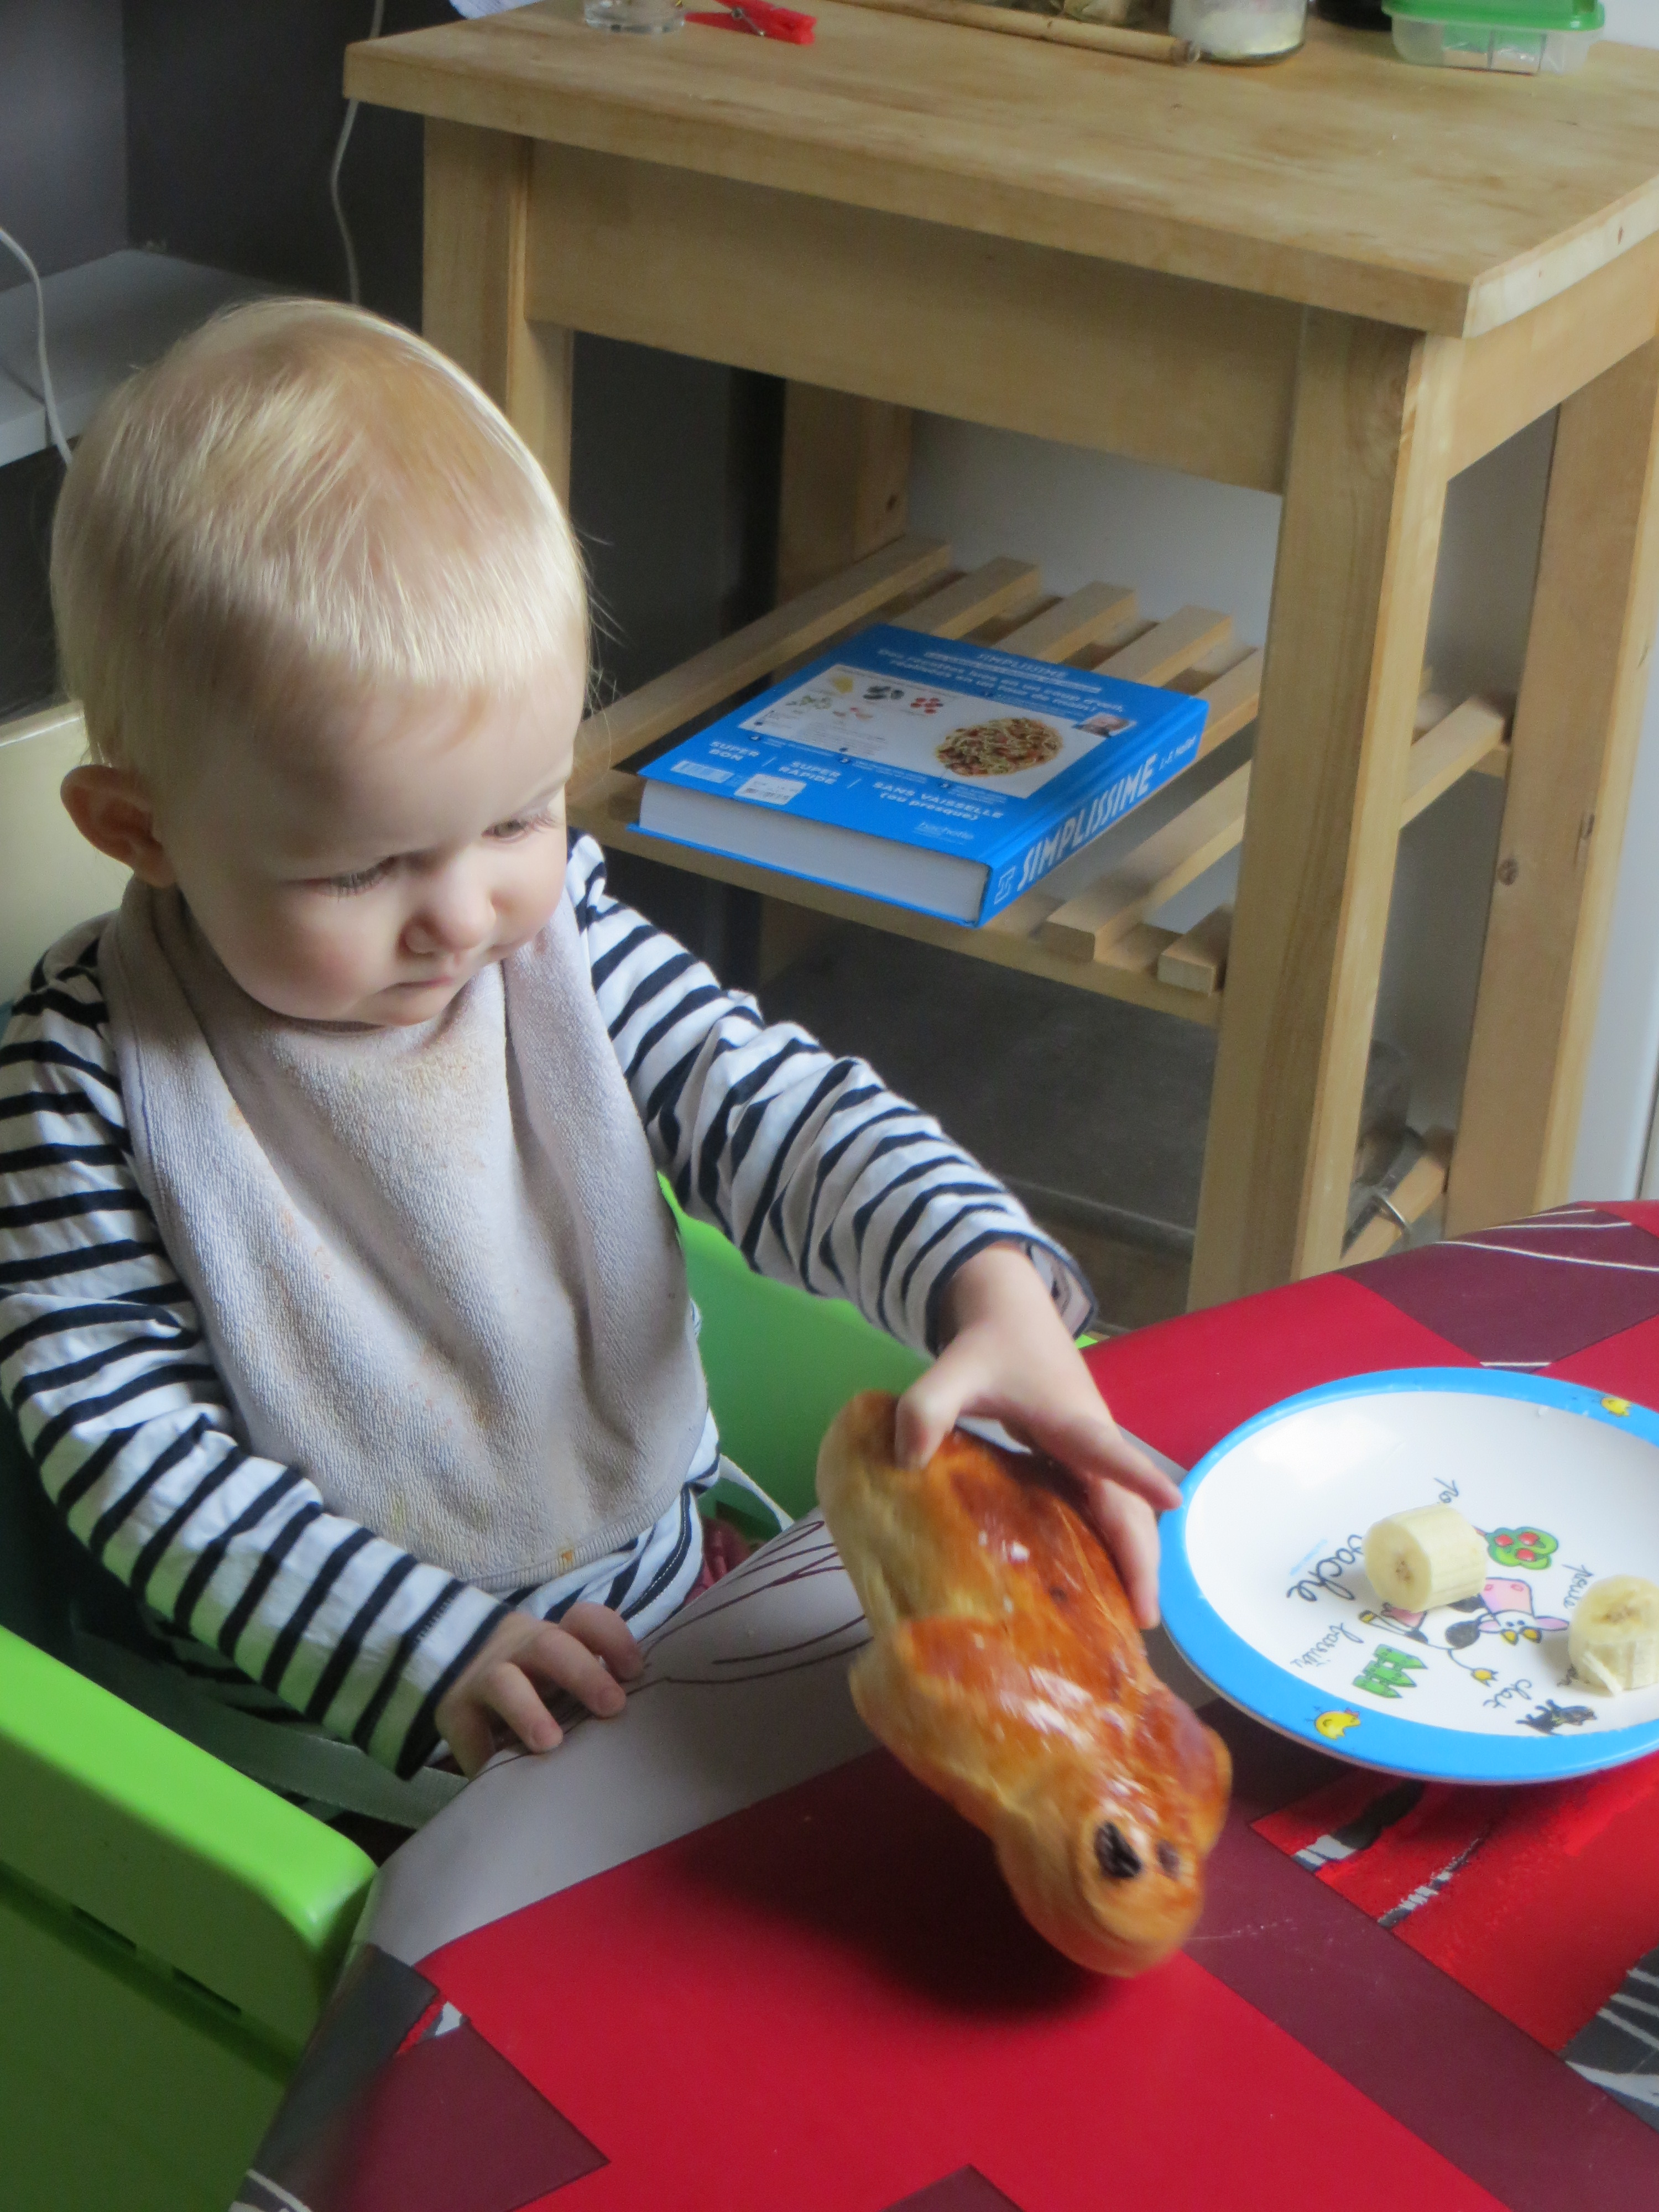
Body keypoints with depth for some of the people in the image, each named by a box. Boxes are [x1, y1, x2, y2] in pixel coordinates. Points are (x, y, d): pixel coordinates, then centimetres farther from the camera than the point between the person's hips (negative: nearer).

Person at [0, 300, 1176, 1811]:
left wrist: (991, 1290, -26)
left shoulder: (558, 925, -3)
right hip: (334, 1714, -4)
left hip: (674, 1588, 5)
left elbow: (770, 1106, -6)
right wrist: (421, 1646, -24)